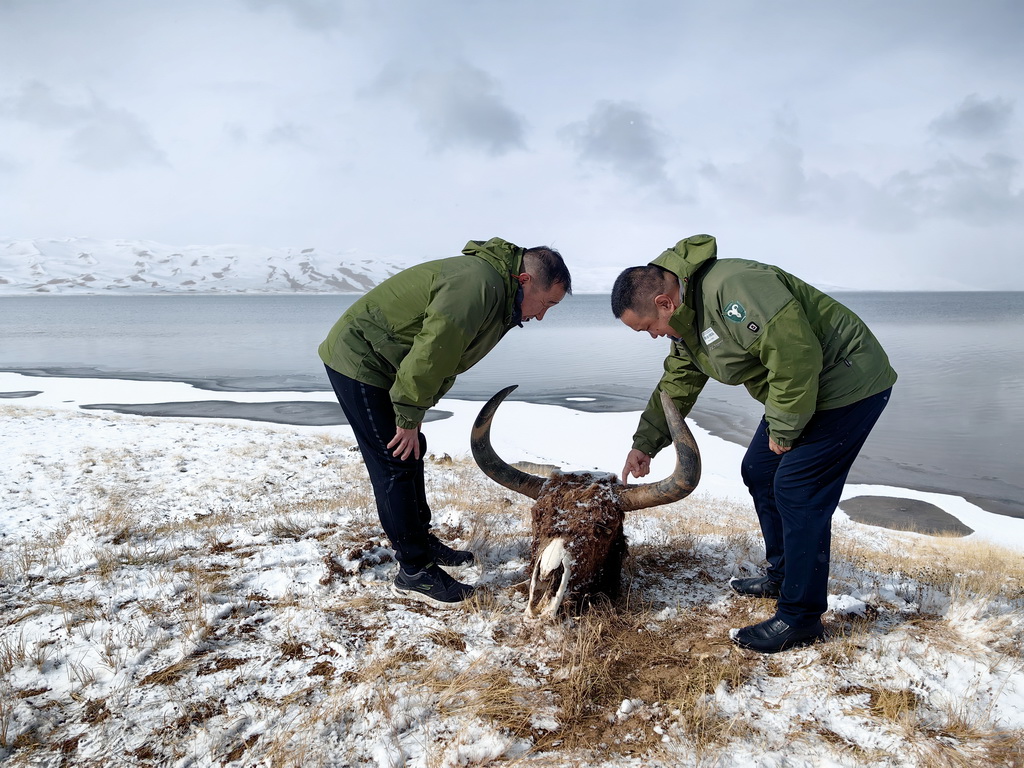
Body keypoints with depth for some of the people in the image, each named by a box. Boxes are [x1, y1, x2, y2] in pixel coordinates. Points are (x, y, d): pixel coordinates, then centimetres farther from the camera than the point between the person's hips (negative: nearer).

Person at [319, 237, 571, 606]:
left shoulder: (497, 296, 9)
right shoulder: (481, 284, -25)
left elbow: (443, 360, 12)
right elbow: (432, 349, -32)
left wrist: (411, 419, 7)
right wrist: (409, 420, -24)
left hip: (385, 363, 10)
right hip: (358, 358, -10)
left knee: (411, 454, 16)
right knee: (395, 465, -8)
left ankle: (422, 542, 29)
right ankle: (414, 571, 0)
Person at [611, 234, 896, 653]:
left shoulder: (732, 288, -29)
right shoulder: (687, 320, 5)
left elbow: (797, 356, -32)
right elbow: (675, 386, 17)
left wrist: (783, 430, -20)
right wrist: (644, 445, 15)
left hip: (847, 382, -10)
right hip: (801, 390, 10)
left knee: (797, 492, -12)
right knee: (759, 472, 14)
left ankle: (800, 618, -1)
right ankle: (783, 574, 30)